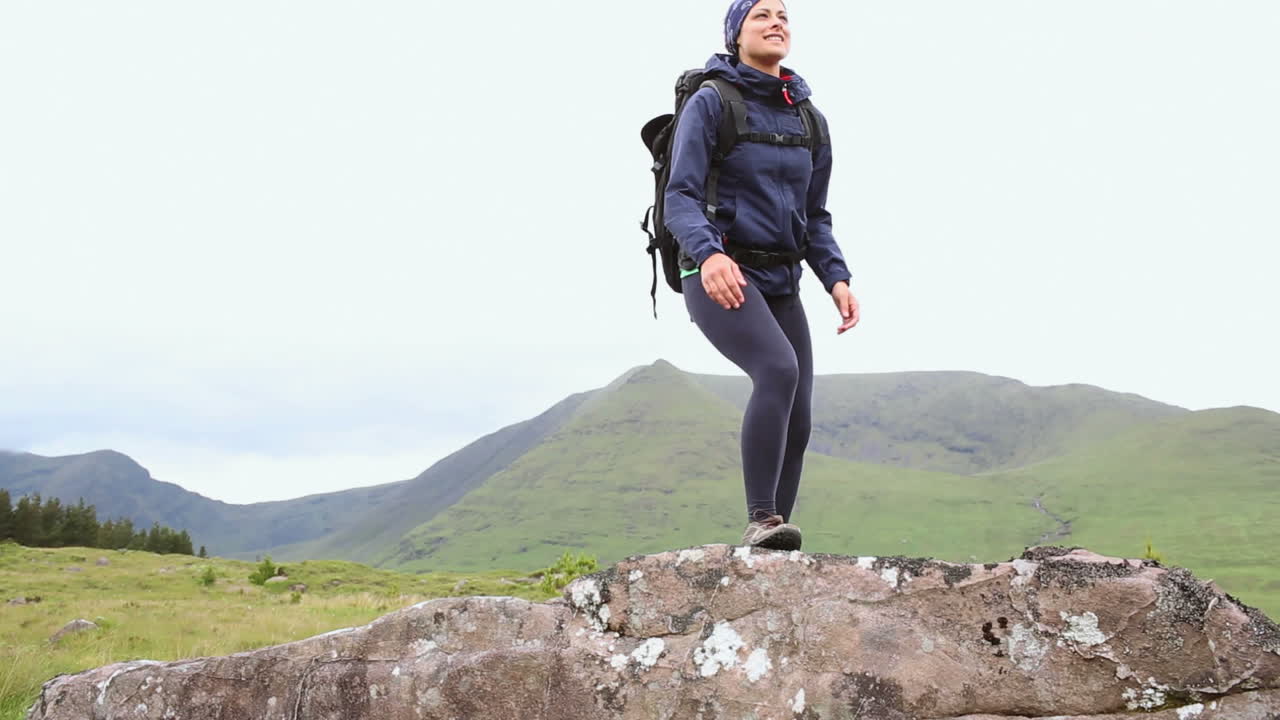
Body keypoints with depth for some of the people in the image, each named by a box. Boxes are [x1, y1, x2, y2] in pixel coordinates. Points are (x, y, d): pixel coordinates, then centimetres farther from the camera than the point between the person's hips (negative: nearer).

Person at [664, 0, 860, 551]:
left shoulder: (807, 118, 15)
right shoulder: (710, 102, -3)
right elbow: (680, 197, -12)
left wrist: (837, 279, 2)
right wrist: (708, 254, -32)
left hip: (780, 283, 7)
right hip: (717, 277, -6)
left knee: (796, 425, -1)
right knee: (779, 369, -30)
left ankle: (771, 538, 8)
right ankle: (761, 521, -26)